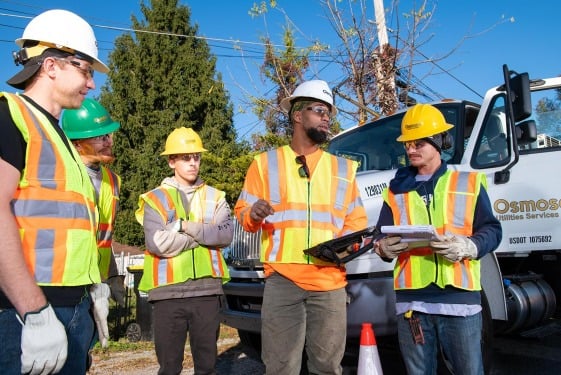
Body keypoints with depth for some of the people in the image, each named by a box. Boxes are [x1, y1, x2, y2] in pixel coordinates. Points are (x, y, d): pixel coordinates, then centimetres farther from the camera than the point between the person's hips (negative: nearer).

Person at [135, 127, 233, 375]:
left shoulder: (214, 197, 10)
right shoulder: (156, 198, 2)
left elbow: (226, 235, -6)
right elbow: (157, 243, -13)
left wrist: (185, 226, -13)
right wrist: (206, 233, -8)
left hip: (207, 289, 2)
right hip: (168, 291, -2)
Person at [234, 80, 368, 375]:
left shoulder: (343, 168, 19)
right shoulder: (266, 162, 11)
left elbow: (356, 221, 17)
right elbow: (242, 212, 9)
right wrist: (254, 214, -14)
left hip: (330, 283, 3)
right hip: (282, 280, -2)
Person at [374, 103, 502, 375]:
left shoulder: (469, 182, 9)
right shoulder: (397, 189, 14)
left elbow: (491, 230, 5)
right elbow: (381, 236, 14)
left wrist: (468, 247, -15)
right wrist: (384, 247, -9)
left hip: (460, 295, -2)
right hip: (411, 299, 2)